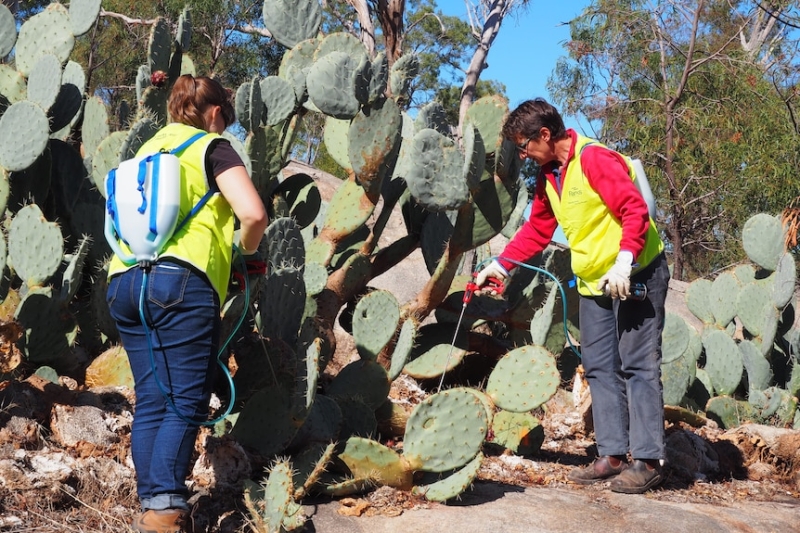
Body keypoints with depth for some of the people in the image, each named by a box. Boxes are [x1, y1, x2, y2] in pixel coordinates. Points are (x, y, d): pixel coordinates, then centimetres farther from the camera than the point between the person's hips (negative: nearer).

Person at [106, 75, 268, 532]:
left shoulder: (148, 149, 25)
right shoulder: (212, 147, 4)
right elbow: (254, 213, -10)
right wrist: (247, 248, 11)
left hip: (123, 281, 7)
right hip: (180, 282, -7)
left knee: (151, 401, 9)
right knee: (186, 403, -7)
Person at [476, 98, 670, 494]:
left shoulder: (595, 158, -16)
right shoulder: (547, 176, 11)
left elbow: (635, 210, -22)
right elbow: (536, 230, 19)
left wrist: (623, 263, -29)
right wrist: (501, 264, 12)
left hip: (637, 275, -9)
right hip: (594, 283, 9)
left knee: (637, 365, -7)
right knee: (599, 368, 7)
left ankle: (648, 461, -4)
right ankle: (613, 456, 11)